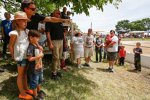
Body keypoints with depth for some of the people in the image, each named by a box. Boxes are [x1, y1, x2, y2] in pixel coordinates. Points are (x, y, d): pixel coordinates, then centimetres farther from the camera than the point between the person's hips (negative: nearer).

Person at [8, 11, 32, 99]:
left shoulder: (27, 31, 4)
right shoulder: (15, 33, -15)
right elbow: (10, 46, -10)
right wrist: (14, 56, -3)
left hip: (27, 56, 7)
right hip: (21, 57, -7)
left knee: (25, 73, 19)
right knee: (21, 74, 7)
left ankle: (25, 88, 37)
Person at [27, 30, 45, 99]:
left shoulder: (37, 46, 3)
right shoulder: (30, 47, -22)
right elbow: (29, 58, -26)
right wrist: (39, 56, -24)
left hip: (39, 67, 9)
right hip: (34, 69, -8)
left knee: (39, 80, 27)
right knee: (34, 83, 10)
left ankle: (39, 90, 49)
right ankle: (35, 95, 28)